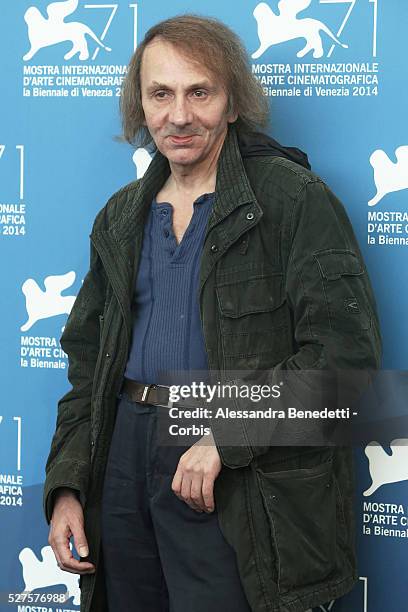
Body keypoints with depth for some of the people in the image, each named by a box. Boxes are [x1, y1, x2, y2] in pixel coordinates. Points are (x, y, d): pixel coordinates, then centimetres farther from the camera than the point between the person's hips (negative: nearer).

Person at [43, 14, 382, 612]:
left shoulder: (296, 198, -6)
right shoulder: (121, 217, 13)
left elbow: (346, 350, -14)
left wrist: (228, 438, -20)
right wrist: (65, 486, 7)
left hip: (236, 479, -5)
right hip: (124, 453, 6)